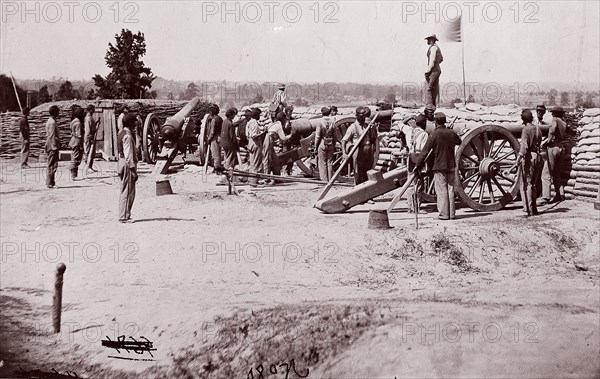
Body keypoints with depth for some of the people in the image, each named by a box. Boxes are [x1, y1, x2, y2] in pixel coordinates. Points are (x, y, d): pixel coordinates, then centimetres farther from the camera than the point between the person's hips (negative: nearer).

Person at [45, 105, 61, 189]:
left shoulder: (50, 121, 16)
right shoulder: (52, 122, -14)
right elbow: (52, 136, -18)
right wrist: (54, 147, -19)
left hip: (50, 146, 11)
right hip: (53, 146, -11)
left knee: (51, 165, 12)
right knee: (53, 165, -8)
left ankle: (50, 182, 16)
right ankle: (50, 183, -7)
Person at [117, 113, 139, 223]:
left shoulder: (122, 134, 15)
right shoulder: (128, 136, -16)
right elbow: (129, 155, -20)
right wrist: (133, 170, -19)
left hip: (122, 164, 10)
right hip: (128, 165, -10)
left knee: (125, 191, 14)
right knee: (128, 192, -6)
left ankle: (123, 215, 20)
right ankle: (124, 217, -4)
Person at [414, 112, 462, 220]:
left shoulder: (434, 135, -11)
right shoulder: (451, 133, 3)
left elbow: (425, 151, -11)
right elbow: (460, 142, 23)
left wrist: (418, 165, -5)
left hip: (439, 166, -4)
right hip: (451, 165, 5)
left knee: (441, 190, -1)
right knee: (450, 189, 10)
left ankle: (444, 214, -1)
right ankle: (451, 213, 12)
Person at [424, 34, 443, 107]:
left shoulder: (433, 47, -12)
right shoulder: (437, 47, 18)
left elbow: (432, 60, -20)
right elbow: (441, 59, 33)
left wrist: (427, 71, -21)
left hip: (433, 71, -10)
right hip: (438, 69, 10)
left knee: (429, 89, -14)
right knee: (434, 89, 9)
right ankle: (433, 106, 10)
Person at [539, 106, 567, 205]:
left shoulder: (555, 120, -5)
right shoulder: (564, 124, 15)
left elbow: (553, 129, -25)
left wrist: (546, 141, -18)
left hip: (552, 147, -8)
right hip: (560, 147, 8)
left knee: (546, 174, -9)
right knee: (556, 174, 18)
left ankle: (545, 198, -15)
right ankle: (559, 195, 17)